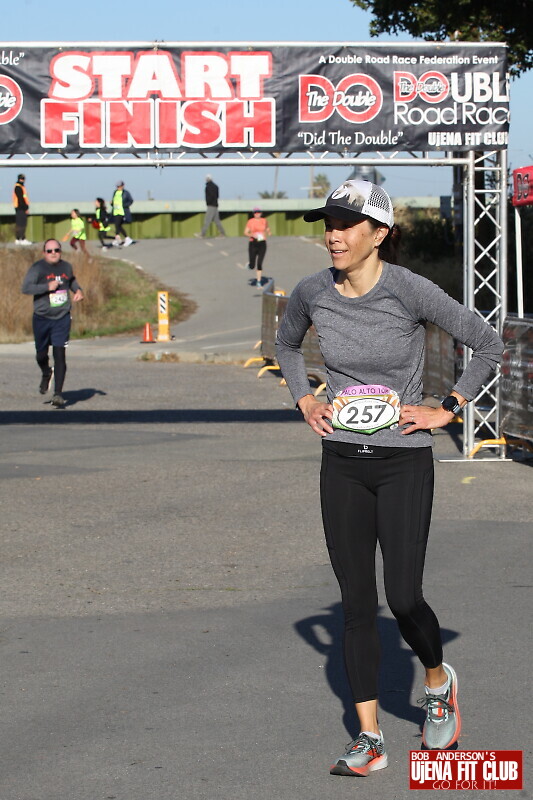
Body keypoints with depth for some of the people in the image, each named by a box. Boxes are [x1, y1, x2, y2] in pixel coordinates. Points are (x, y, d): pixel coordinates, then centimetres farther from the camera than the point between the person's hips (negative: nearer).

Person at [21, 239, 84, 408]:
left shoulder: (66, 267, 7)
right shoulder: (37, 268, -8)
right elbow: (25, 288, -19)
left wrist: (78, 290, 10)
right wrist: (47, 287, -24)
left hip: (62, 318, 1)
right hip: (42, 318, -1)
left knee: (60, 355, -8)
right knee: (41, 354, 10)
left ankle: (58, 394, -6)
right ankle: (46, 374, 45)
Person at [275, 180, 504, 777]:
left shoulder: (410, 292, -14)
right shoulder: (313, 293, -2)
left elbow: (488, 345, -3)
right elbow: (286, 344, 22)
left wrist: (448, 409, -3)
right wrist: (305, 401, 9)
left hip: (405, 463, -4)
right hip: (342, 464, 4)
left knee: (404, 598, -8)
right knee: (356, 601, 3)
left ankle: (438, 682, 25)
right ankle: (368, 739, 9)